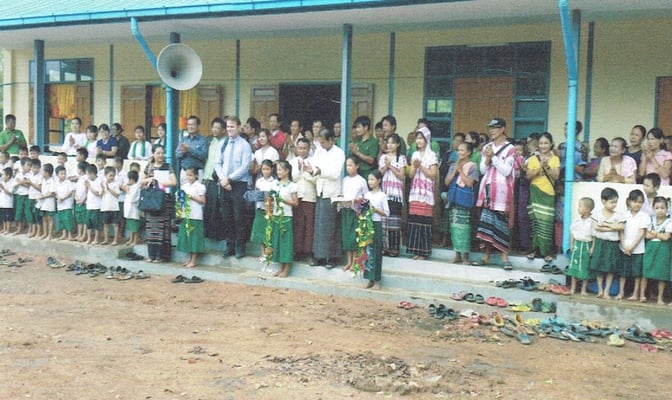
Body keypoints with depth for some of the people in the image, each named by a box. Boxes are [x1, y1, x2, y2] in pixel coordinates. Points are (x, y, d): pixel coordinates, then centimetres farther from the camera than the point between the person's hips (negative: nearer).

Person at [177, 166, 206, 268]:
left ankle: (194, 260, 5)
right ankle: (190, 258, 20)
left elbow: (203, 201, -9)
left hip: (195, 216, -7)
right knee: (187, 236, 10)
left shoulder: (200, 186, -6)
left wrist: (192, 197, -14)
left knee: (194, 237, -2)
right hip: (185, 215, 7)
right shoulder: (184, 186, 12)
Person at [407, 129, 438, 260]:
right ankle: (416, 250, 7)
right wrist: (414, 166, -7)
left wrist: (421, 166, -11)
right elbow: (410, 175, 12)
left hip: (426, 193, -5)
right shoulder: (415, 154, 15)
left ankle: (423, 252, -2)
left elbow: (432, 175, -6)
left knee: (424, 222, -8)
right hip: (415, 192, 5)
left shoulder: (432, 155, 0)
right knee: (413, 221, 0)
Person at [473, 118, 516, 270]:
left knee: (501, 222, -6)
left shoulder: (509, 148, -1)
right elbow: (482, 170, 10)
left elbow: (506, 171, -9)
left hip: (501, 190, -5)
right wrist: (487, 158, -8)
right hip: (487, 188, 5)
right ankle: (486, 256, 7)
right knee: (486, 221, 3)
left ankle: (504, 257, -1)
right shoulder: (486, 147, 13)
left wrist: (493, 157, -13)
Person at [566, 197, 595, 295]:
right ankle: (573, 288, 15)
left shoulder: (592, 222, -11)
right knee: (574, 266, 6)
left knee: (585, 267, 5)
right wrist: (572, 245, 8)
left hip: (587, 245, -4)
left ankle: (584, 289, 15)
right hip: (577, 244, 4)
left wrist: (592, 248, -11)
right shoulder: (577, 221, 1)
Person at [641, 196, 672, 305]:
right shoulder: (651, 220, 5)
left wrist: (654, 233, -6)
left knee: (662, 275, 2)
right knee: (646, 272, 1)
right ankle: (642, 295, 8)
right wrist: (660, 235, -8)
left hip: (663, 249, -2)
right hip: (650, 248, 2)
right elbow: (648, 235, -1)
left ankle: (660, 298, 10)